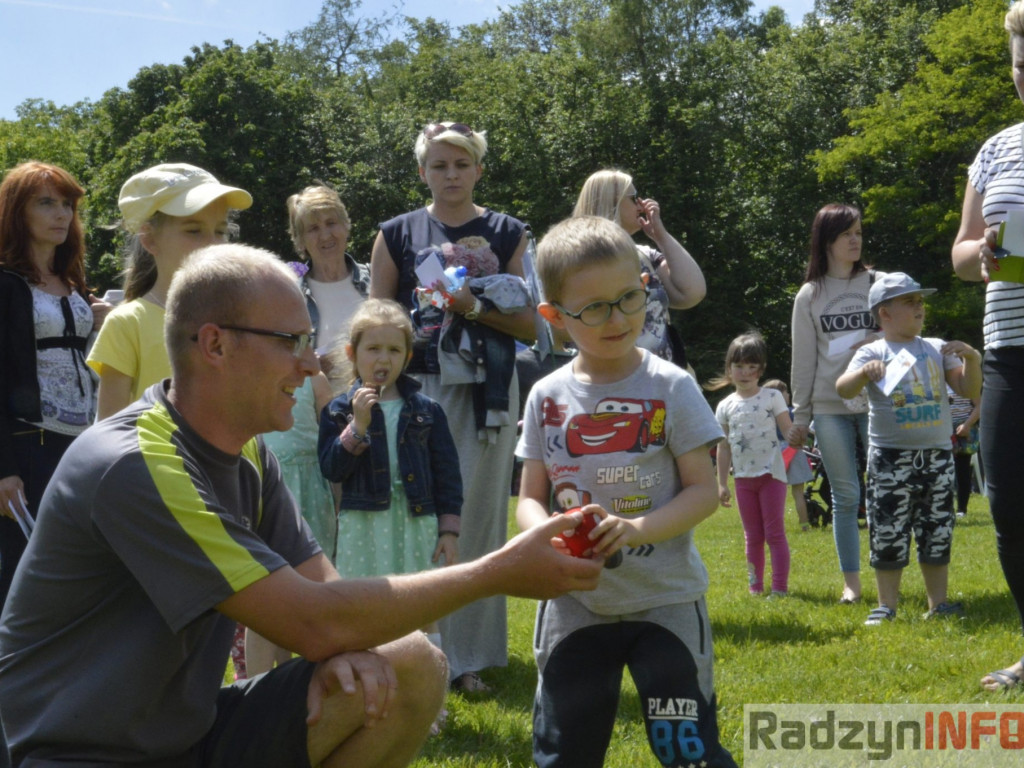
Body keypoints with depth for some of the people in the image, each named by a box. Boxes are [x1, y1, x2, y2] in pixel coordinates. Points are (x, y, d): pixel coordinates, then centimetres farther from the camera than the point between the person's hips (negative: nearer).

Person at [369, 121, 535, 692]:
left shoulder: (506, 234, 9)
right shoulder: (398, 234, 9)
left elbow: (530, 324, 5)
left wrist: (474, 307, -9)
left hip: (486, 389, 0)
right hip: (418, 387, 0)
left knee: (479, 517, 0)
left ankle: (470, 656, 5)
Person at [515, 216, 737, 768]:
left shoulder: (670, 388, -7)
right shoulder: (547, 397, 1)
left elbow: (703, 490, -8)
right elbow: (530, 498, 5)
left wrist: (638, 529, -25)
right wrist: (544, 532, -18)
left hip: (665, 598, -3)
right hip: (575, 603, 3)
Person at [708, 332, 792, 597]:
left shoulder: (772, 397, -3)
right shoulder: (726, 406, 5)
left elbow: (789, 431, -5)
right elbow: (724, 447, 9)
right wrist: (721, 483, 8)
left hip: (771, 473, -3)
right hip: (744, 477, 3)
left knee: (774, 532, -3)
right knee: (752, 536, 10)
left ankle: (780, 588, -1)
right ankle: (755, 586, 18)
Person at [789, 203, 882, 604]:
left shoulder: (878, 284, 6)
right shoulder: (810, 295, 6)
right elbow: (803, 360, 7)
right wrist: (799, 416, 5)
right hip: (829, 408, 0)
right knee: (845, 496, 2)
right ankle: (851, 581, 9)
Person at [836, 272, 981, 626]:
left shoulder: (937, 349, 9)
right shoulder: (873, 353, -1)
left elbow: (969, 390, 6)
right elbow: (843, 389, -15)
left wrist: (971, 359, -13)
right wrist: (864, 372, -36)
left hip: (938, 455, 4)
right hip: (891, 459, -3)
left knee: (938, 533, 8)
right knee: (888, 534, -2)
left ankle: (938, 603, 16)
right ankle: (886, 605, 7)